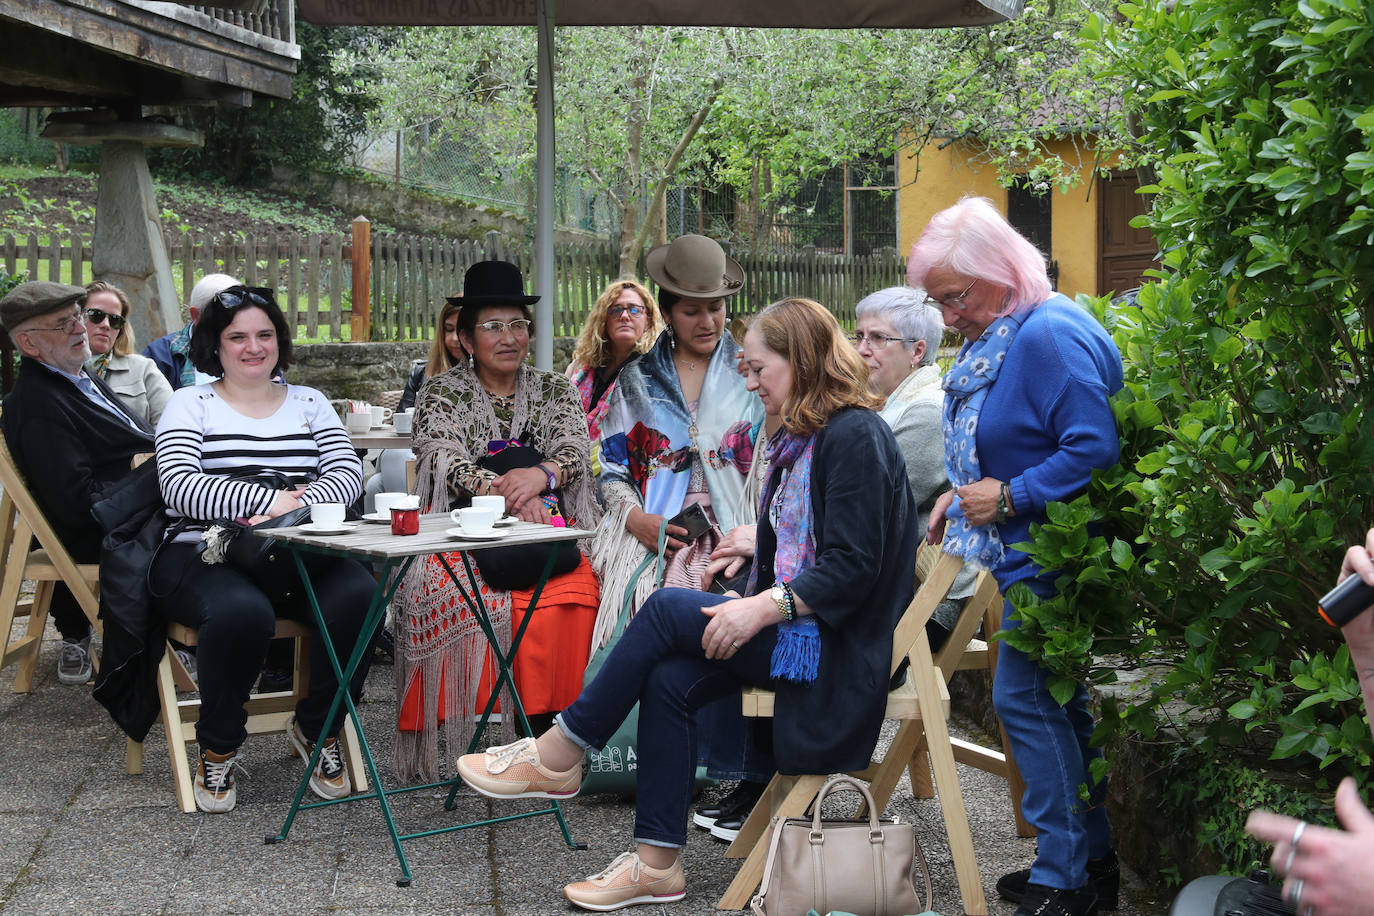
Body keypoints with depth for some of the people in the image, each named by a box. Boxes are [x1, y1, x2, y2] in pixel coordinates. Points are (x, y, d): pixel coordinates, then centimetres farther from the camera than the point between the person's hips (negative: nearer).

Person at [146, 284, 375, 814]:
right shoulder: (190, 404, 8)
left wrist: (297, 506, -19)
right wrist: (269, 499, -22)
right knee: (243, 610, -37)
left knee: (358, 594, -28)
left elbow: (347, 473, 3)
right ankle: (218, 749, -9)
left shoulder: (309, 403, 19)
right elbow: (179, 484, -9)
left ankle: (316, 730, -4)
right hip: (203, 555, -3)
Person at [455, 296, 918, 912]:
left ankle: (557, 757, -6)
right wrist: (742, 610, 2)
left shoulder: (854, 437, -14)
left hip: (837, 644, -9)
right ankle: (657, 863, -9)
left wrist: (766, 607, -26)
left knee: (667, 609, -18)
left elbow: (854, 565, -21)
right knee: (667, 680, -11)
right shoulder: (801, 440, 17)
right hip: (794, 627, 9)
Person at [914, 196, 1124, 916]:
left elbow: (1095, 449, -27)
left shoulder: (1049, 336, -20)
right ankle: (1092, 855, 23)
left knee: (1025, 699, -7)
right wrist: (963, 492, 11)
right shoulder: (991, 338, 13)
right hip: (1027, 555, 10)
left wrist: (1009, 498, -22)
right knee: (1062, 702, 14)